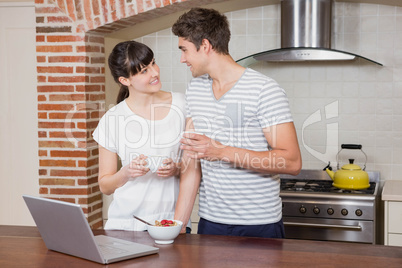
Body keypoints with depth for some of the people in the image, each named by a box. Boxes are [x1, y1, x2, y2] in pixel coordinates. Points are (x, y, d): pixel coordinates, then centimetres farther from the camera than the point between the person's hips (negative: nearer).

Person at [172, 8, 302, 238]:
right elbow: (192, 161, 5)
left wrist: (223, 152, -25)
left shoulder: (265, 90, -12)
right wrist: (179, 222, -3)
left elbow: (292, 162, -19)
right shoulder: (195, 90, 7)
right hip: (210, 223, 5)